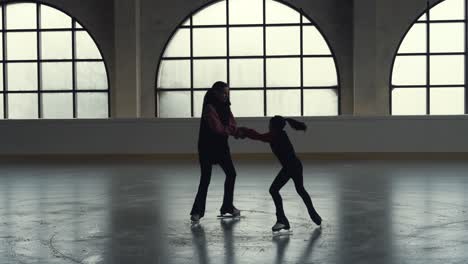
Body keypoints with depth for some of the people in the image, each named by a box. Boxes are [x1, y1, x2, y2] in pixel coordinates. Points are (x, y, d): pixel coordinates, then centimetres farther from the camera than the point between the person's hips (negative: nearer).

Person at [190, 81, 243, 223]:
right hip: (207, 147, -8)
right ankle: (197, 211, 1)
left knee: (231, 174, 10)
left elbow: (231, 123, -1)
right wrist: (234, 131, -14)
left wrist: (236, 131, -22)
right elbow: (218, 128, -23)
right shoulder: (209, 107, -17)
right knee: (205, 179, -8)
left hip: (221, 146, 8)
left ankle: (228, 206, 24)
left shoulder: (224, 107, 6)